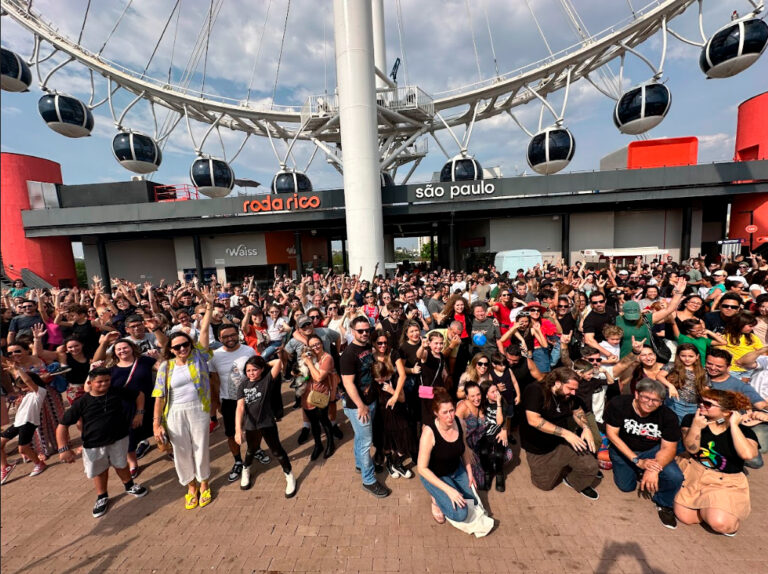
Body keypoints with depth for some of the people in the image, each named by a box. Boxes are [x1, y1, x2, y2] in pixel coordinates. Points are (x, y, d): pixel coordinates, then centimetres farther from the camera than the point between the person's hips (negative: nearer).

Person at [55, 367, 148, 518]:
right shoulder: (82, 402, -13)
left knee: (121, 464, 16)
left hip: (118, 439, 0)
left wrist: (139, 413, -1)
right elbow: (62, 425, -8)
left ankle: (129, 486, 43)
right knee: (100, 471, 17)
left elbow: (139, 394, 7)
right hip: (93, 445, 0)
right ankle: (102, 497, 43)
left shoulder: (117, 392, -8)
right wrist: (64, 449, -14)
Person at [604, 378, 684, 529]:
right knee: (626, 487, 2)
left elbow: (668, 448, -18)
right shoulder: (618, 404, -27)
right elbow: (612, 434, -20)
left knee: (675, 477, -24)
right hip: (623, 449, -1)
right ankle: (638, 472, 37)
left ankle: (664, 504, 10)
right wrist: (637, 461, -24)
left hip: (653, 450, 1)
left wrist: (654, 469, -35)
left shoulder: (668, 416, -21)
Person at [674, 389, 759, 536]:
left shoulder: (743, 430, -8)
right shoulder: (691, 419, -5)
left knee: (719, 523, -23)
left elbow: (748, 454, -29)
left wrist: (733, 425, -24)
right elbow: (691, 449, -12)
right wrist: (696, 427, -28)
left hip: (726, 483, -1)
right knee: (685, 517, -5)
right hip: (694, 474, 2)